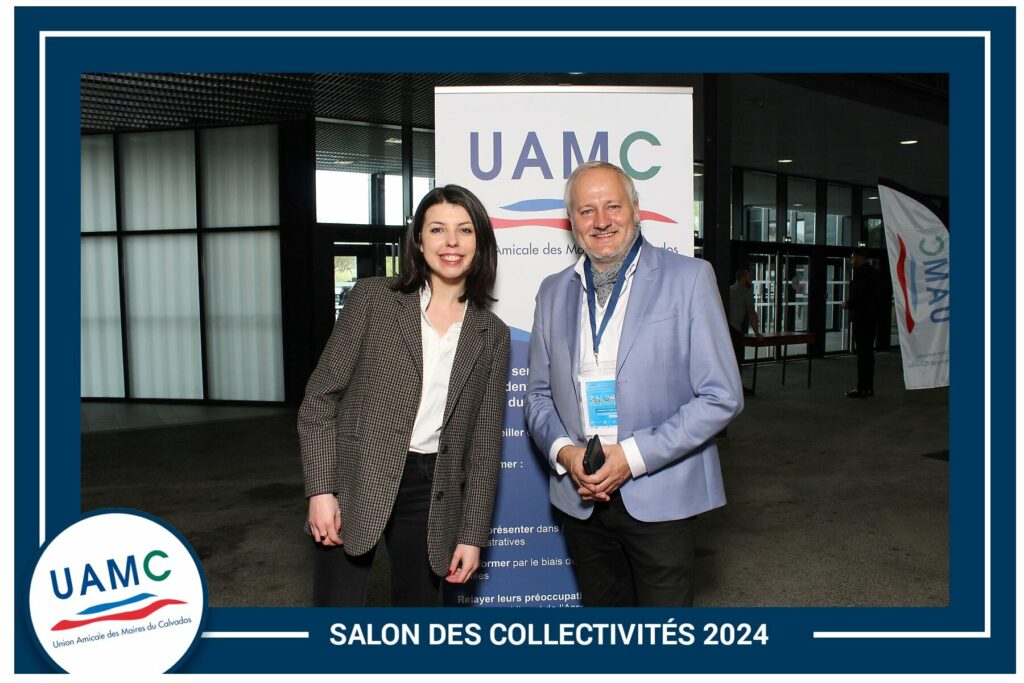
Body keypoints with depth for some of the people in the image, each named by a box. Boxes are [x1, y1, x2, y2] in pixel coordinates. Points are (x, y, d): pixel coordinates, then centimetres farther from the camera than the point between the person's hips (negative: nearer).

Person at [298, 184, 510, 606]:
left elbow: (485, 443, 6)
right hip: (354, 488, -2)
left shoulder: (492, 335, 6)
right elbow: (320, 398, -2)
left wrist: (472, 534, 3)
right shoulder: (372, 299, -1)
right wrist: (321, 490, -9)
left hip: (431, 495, 2)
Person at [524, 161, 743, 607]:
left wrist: (633, 456, -15)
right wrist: (564, 452, -7)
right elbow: (539, 395, 13)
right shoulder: (553, 291, 8)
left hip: (658, 498, -3)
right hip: (580, 498, 4)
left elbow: (721, 397, -9)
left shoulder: (688, 278, -6)